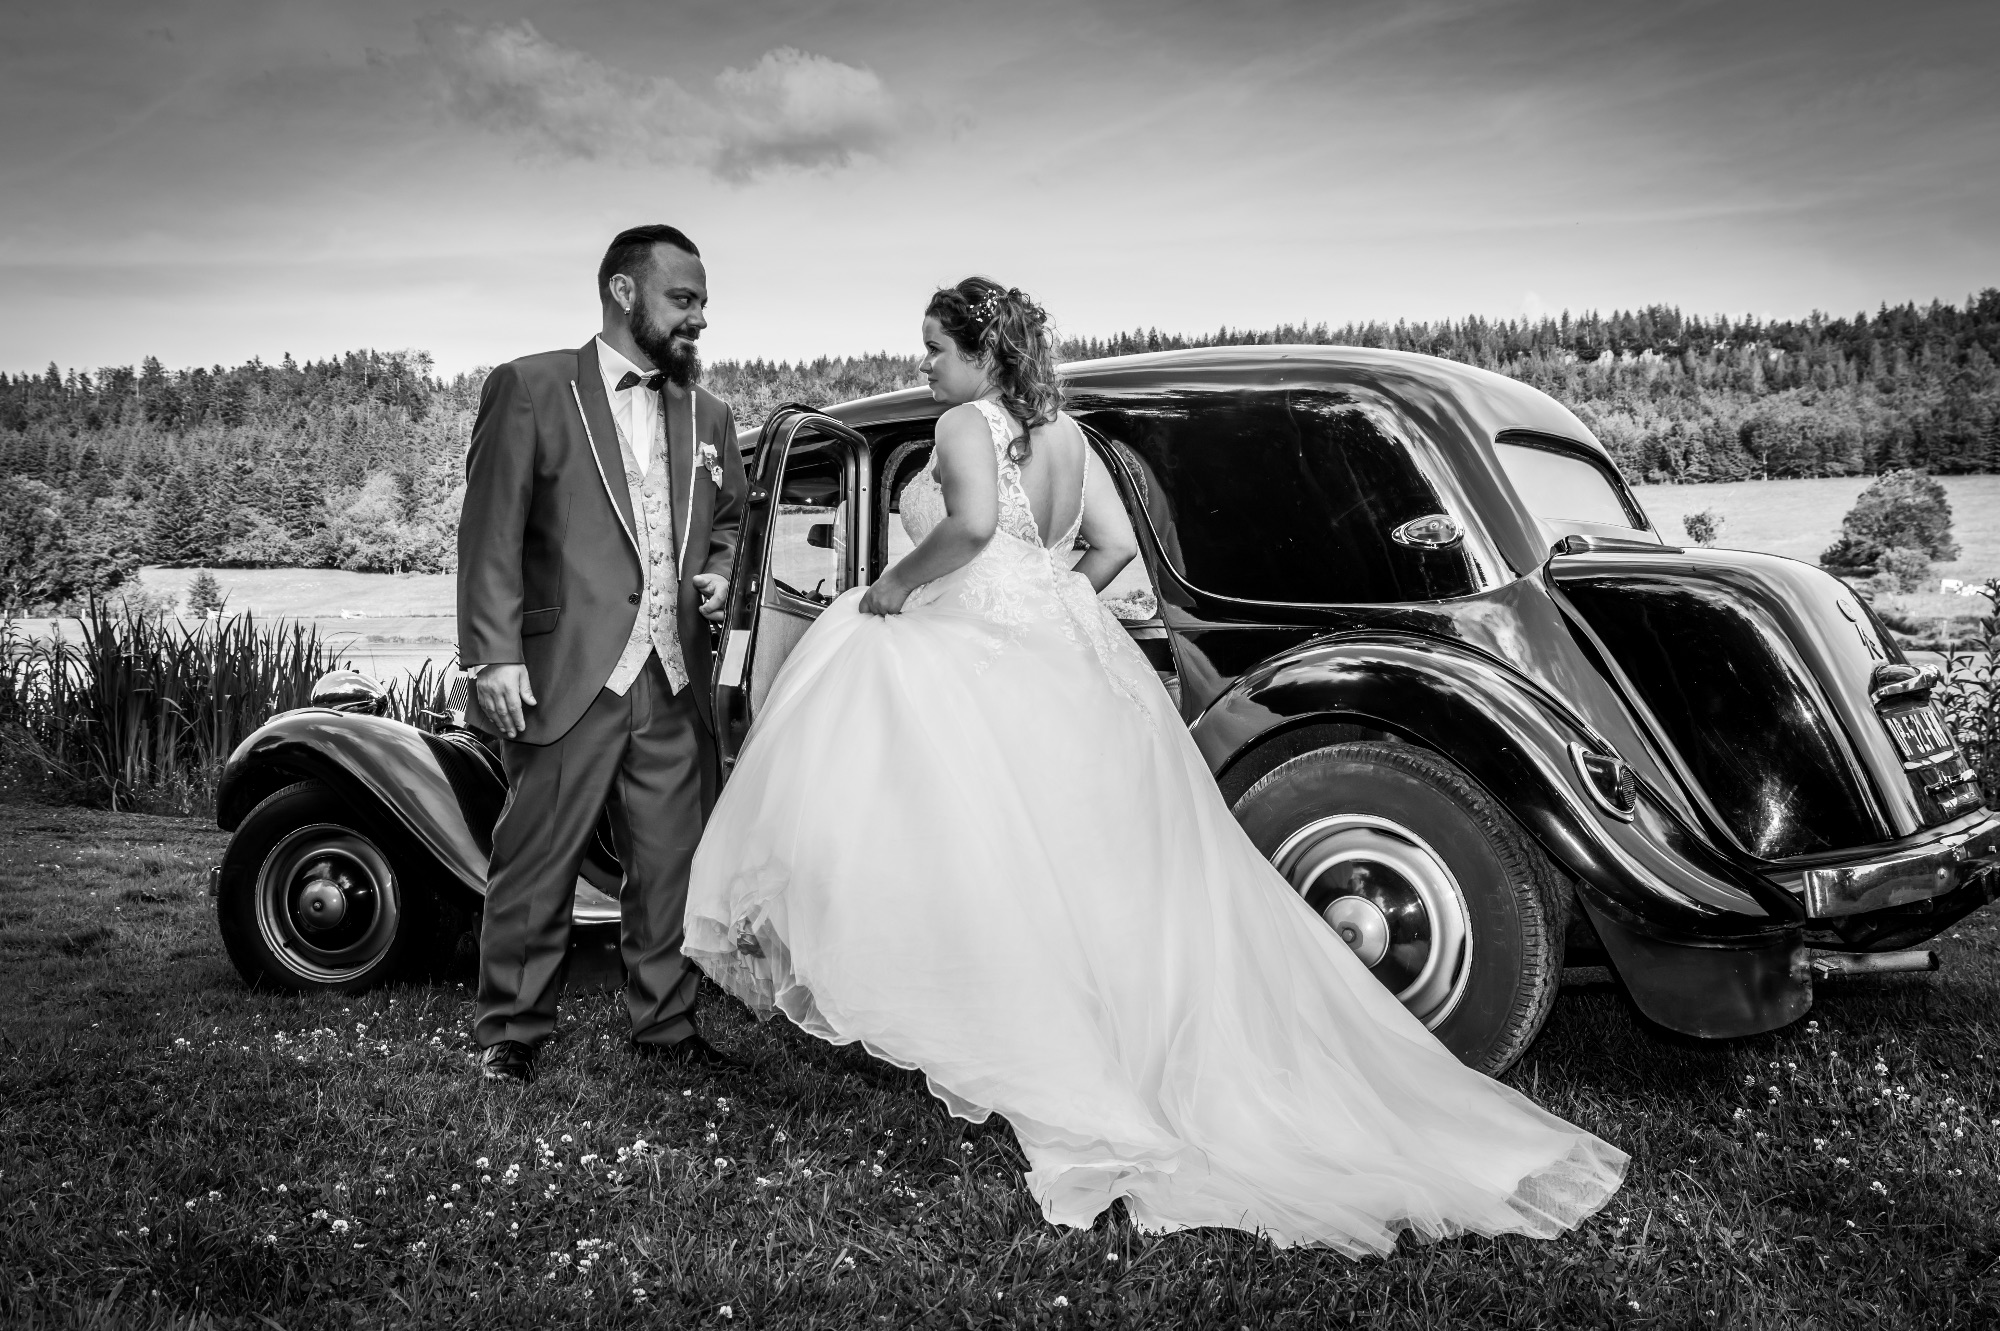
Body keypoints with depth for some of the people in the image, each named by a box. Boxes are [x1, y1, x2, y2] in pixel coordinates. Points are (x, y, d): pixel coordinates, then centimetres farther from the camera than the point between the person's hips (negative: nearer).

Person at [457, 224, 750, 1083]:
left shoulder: (709, 415, 16)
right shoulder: (529, 389, 0)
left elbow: (728, 521, 28)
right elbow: (491, 531, -6)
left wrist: (719, 572, 5)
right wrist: (494, 656, -13)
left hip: (676, 684, 5)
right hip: (566, 676, -4)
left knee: (672, 865, 9)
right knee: (536, 864, 4)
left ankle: (665, 1024, 24)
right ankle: (510, 1031, 19)